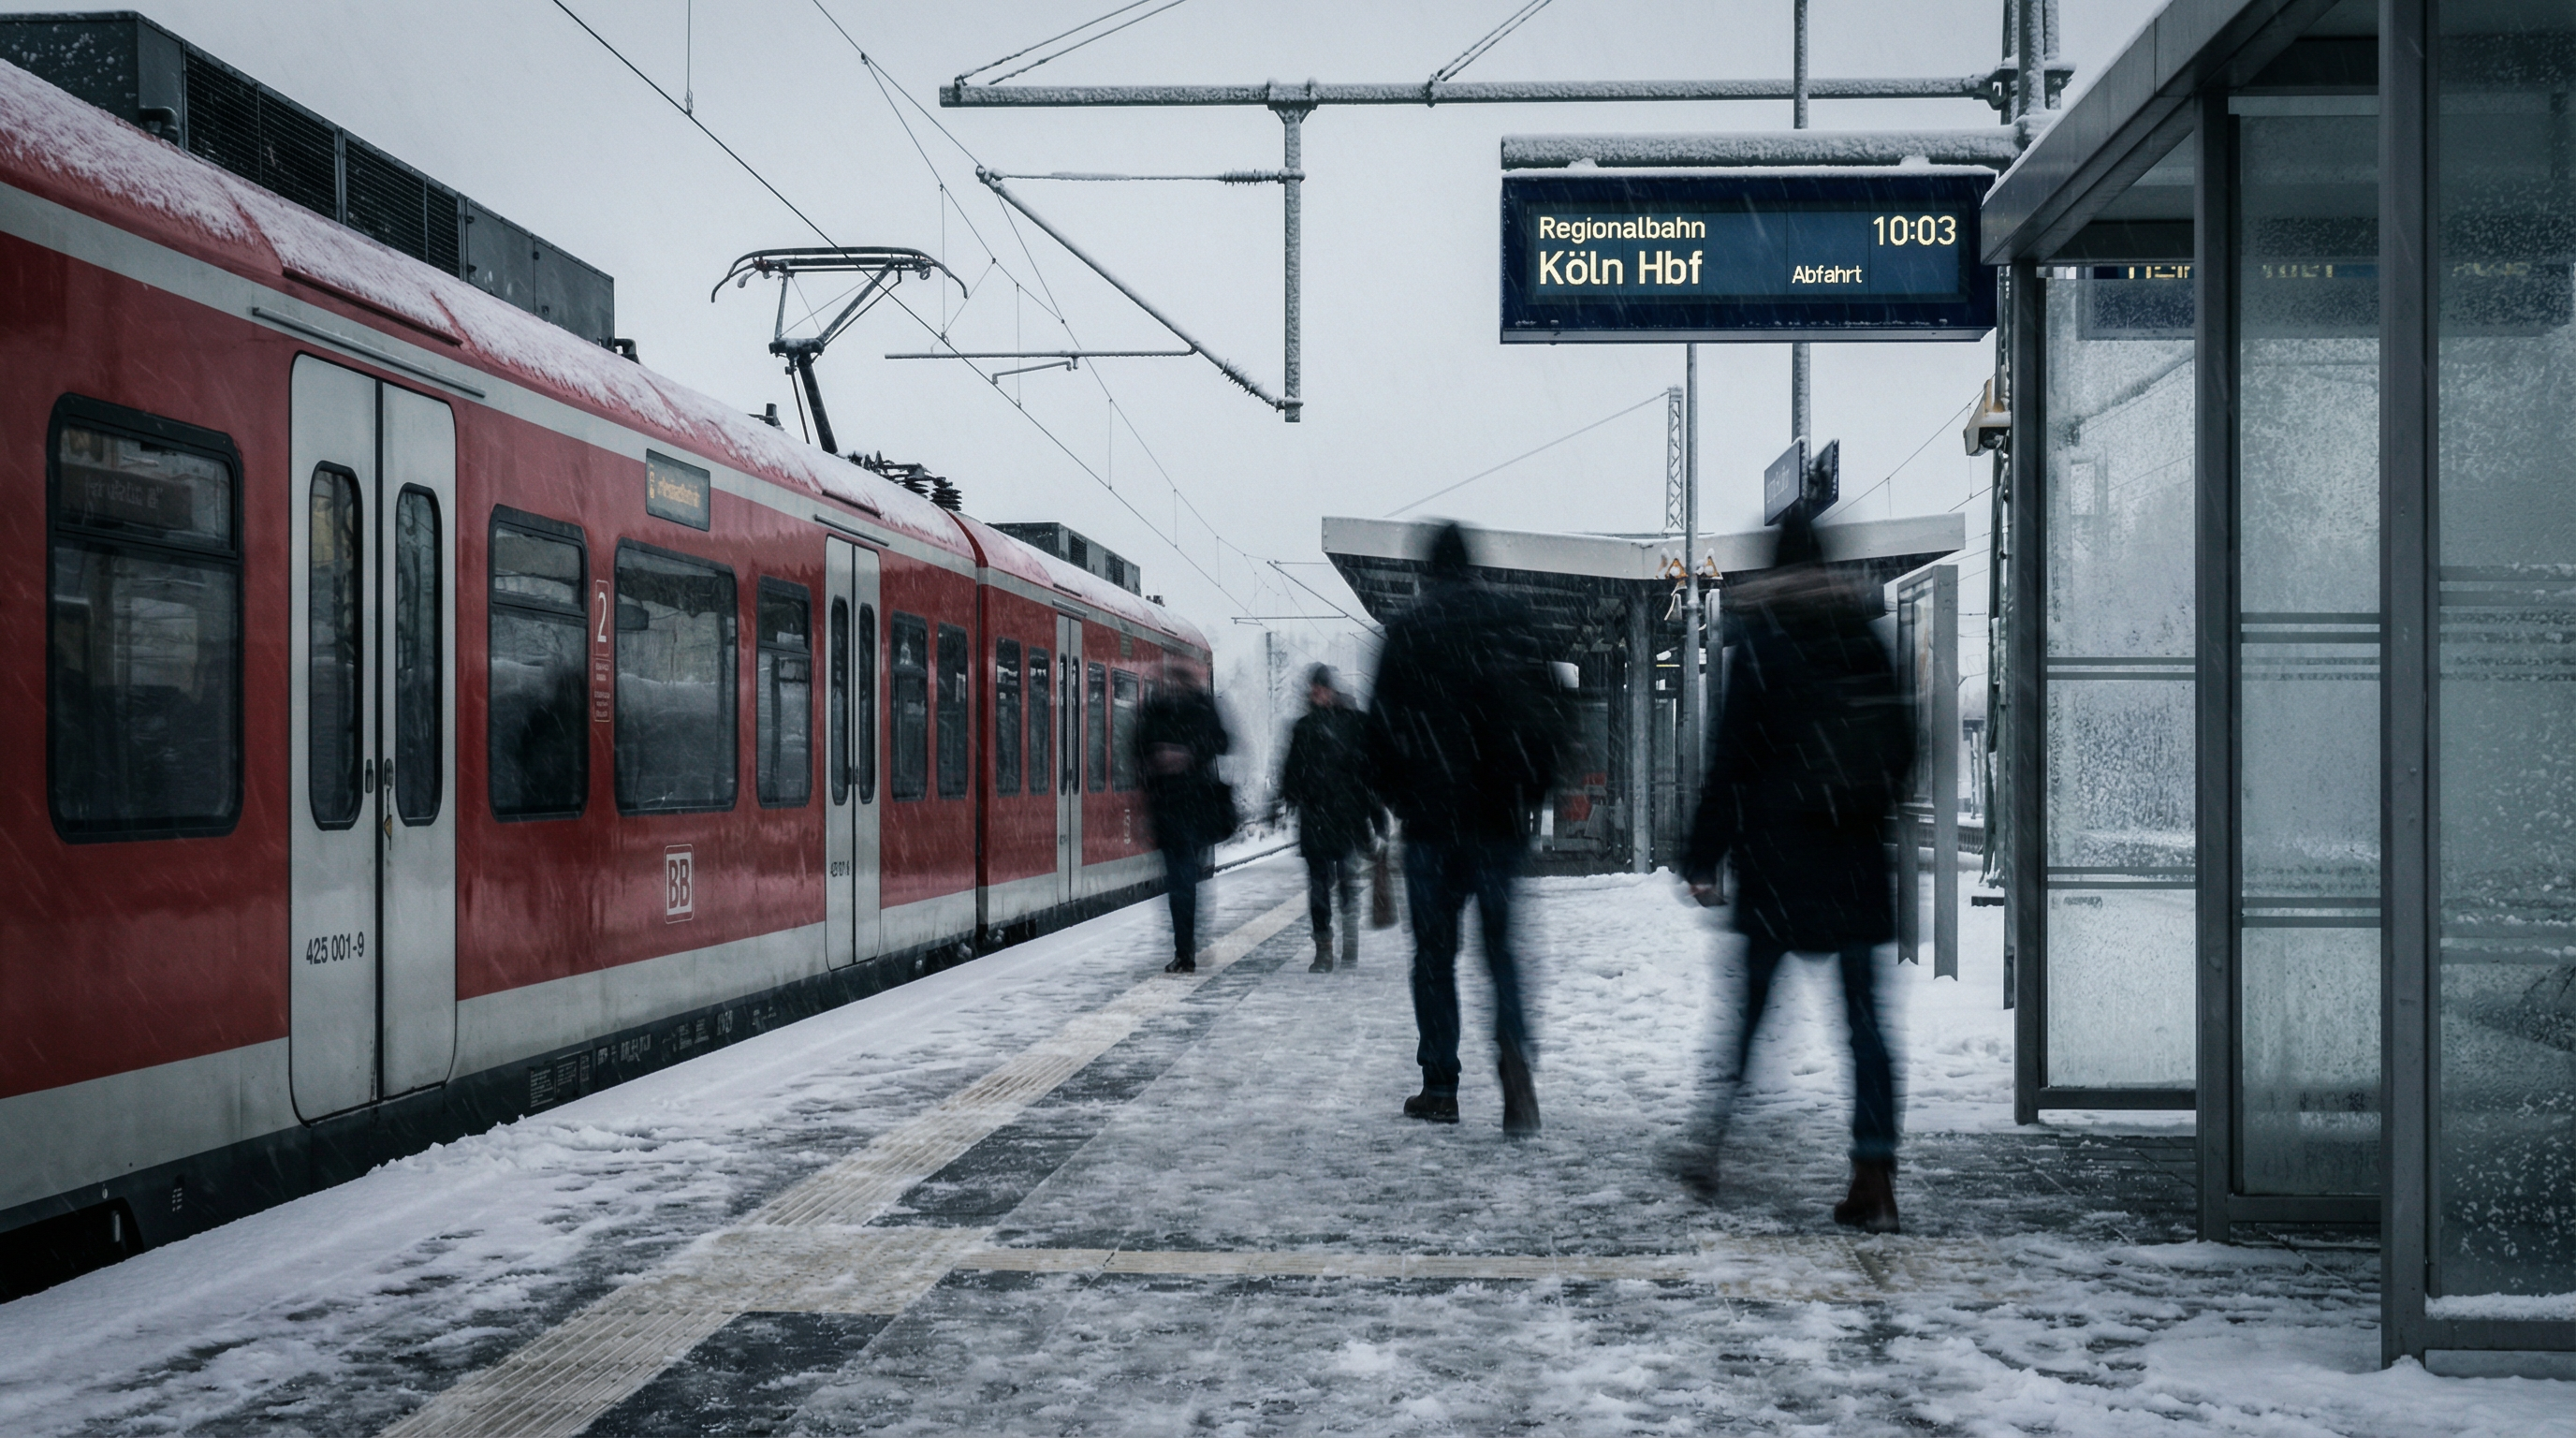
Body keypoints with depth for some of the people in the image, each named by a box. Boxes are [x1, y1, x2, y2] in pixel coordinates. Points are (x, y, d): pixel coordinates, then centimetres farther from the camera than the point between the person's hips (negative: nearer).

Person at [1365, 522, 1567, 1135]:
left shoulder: (1407, 630, -1)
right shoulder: (1511, 618, 5)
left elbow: (1383, 723, -2)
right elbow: (1547, 710, 5)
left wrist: (1390, 794, 11)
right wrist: (1534, 787, 12)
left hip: (1432, 814, -1)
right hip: (1501, 813, 2)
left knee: (1435, 951, 7)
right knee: (1502, 941, 7)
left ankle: (1440, 1086, 7)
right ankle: (1513, 1046, -18)